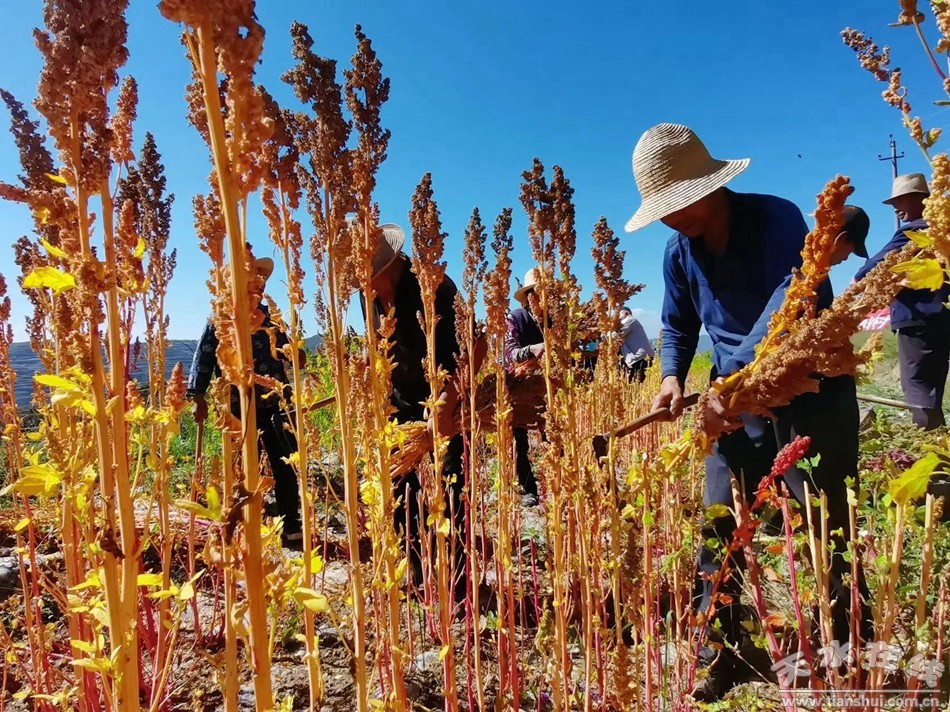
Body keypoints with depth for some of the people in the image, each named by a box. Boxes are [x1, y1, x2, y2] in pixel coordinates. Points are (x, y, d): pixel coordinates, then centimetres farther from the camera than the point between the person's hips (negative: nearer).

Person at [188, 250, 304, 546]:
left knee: (286, 465, 6)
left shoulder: (268, 315, 11)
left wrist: (295, 354, -4)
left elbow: (283, 347, 19)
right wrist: (198, 397, -11)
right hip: (241, 407, -4)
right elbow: (204, 357, -6)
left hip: (276, 402, 4)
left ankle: (292, 526, 16)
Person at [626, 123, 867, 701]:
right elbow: (678, 326, 10)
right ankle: (720, 655, 18)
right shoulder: (680, 252, 0)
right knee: (719, 529, 3)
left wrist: (735, 373, -42)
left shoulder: (776, 219, -16)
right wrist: (673, 377, -9)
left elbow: (795, 298, -32)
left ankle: (849, 652, 28)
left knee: (831, 529, 7)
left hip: (811, 392, -4)